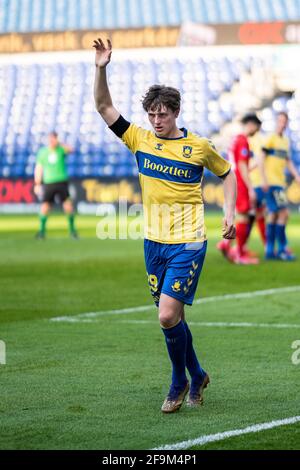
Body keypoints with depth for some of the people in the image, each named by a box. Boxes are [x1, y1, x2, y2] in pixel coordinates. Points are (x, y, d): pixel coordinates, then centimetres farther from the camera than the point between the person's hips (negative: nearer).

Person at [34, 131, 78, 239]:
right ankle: (42, 230, 11)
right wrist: (37, 185, 5)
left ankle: (72, 228, 10)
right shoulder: (42, 152, 6)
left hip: (61, 182, -1)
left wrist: (60, 144, -40)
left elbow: (70, 150, -22)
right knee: (45, 207, -4)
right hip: (48, 183, 1)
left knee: (68, 206, -7)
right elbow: (39, 169, 10)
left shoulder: (61, 149, 1)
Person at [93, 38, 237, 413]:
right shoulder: (140, 140, 4)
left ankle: (179, 382, 6)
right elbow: (104, 107, 2)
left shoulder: (199, 147, -4)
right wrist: (101, 69, -11)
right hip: (153, 243, 4)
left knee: (168, 316, -14)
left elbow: (227, 172, 12)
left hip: (187, 245, -4)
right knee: (172, 316, 10)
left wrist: (229, 212, 2)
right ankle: (196, 376, 30)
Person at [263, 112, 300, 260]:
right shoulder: (271, 138, -8)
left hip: (280, 183, 8)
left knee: (274, 214, 8)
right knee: (283, 213, -11)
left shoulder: (286, 141, 16)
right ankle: (282, 249, -6)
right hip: (272, 182, -8)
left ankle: (270, 250, 11)